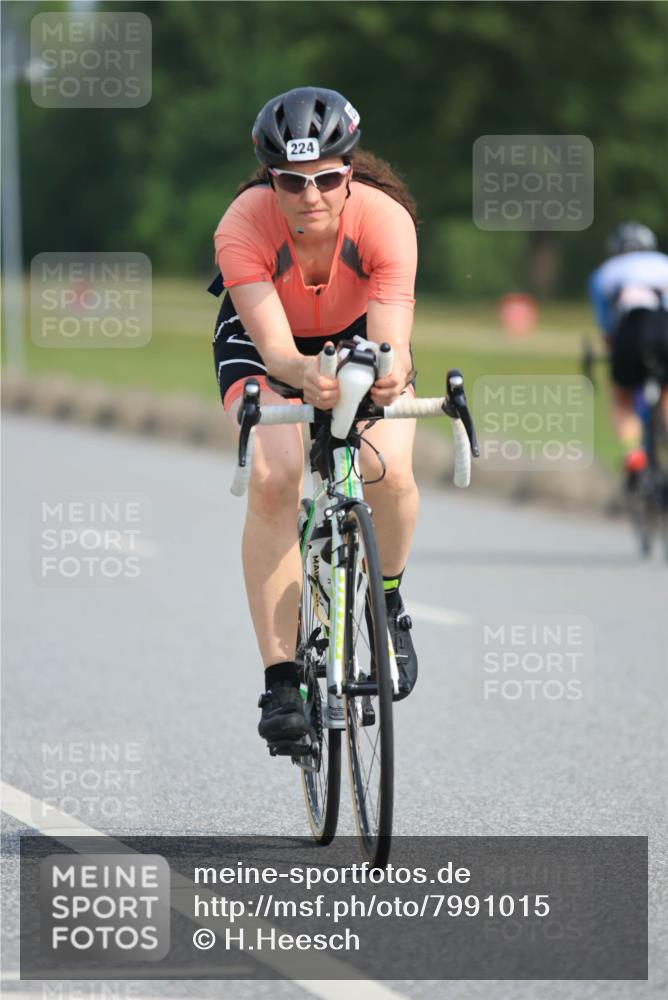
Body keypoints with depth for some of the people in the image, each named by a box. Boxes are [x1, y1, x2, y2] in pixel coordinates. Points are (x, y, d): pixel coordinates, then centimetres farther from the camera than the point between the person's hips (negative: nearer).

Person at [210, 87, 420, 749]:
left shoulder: (385, 219, -34)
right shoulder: (243, 226, -35)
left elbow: (391, 341, -42)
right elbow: (274, 346, -41)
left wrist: (388, 374, -66)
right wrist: (306, 375, -64)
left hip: (358, 329, 1)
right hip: (262, 337, -1)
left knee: (389, 471, -25)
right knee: (273, 478, -27)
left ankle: (387, 600, 9)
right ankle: (280, 678, -21)